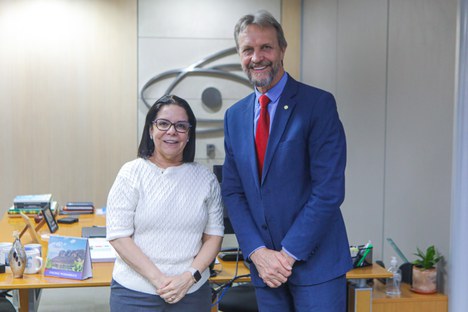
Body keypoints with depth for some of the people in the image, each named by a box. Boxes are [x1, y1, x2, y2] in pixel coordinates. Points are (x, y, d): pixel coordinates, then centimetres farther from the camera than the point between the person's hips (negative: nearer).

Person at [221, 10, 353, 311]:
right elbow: (232, 191, 6)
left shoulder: (318, 103, -9)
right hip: (264, 264, 5)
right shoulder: (235, 116, 8)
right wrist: (257, 252, -6)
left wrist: (289, 253, -13)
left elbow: (329, 189, -13)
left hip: (315, 261, -4)